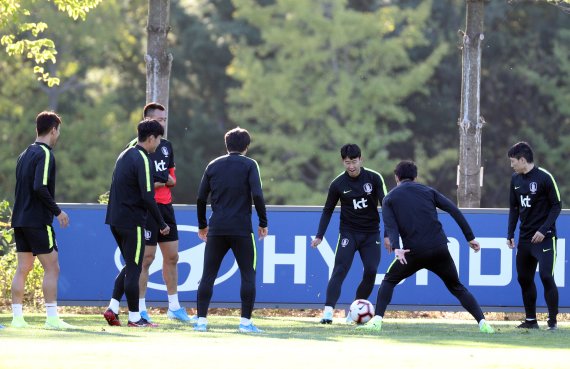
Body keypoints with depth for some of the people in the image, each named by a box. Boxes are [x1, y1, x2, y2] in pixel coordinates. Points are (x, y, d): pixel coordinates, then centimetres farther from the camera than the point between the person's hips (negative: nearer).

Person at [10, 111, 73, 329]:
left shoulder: (25, 155, 15)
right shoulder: (45, 155, -12)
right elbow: (40, 187, -23)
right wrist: (57, 211, -15)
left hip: (20, 219, 8)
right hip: (38, 221, -8)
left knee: (23, 268, 9)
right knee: (52, 268, -4)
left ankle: (17, 317, 7)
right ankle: (52, 318, -8)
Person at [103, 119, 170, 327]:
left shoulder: (124, 156, 13)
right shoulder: (142, 160, -15)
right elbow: (148, 197, -20)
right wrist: (162, 224, -13)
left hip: (116, 220, 9)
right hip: (132, 222, -9)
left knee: (130, 266, 18)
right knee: (134, 269, -1)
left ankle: (112, 308, 11)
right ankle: (134, 317, 4)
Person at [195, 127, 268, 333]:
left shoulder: (213, 166, 11)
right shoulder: (249, 165, 0)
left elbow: (201, 198, 10)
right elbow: (257, 195, -10)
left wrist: (202, 225, 21)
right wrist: (263, 223, -1)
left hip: (216, 229, 3)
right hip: (241, 229, -3)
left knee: (208, 275, 7)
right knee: (248, 275, 4)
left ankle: (201, 320, 2)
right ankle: (245, 321, -2)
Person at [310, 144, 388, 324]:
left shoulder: (374, 178, -7)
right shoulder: (338, 184, -5)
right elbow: (328, 210, 6)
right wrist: (319, 235, 0)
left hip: (371, 233, 1)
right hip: (348, 233, -1)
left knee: (371, 272, -9)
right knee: (340, 269, -17)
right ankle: (328, 311, -25)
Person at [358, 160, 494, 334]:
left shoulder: (389, 199, 12)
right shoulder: (427, 191, 16)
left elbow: (390, 225, -6)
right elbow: (454, 211, 7)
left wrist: (396, 248, -19)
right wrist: (470, 237, 7)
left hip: (413, 252, -2)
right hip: (439, 249, 2)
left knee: (389, 281, 20)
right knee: (456, 287, 17)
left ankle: (377, 321, 3)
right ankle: (482, 322, 2)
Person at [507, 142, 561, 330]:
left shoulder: (544, 177, -12)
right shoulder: (515, 179, 8)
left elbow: (556, 205, -10)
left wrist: (544, 230, -17)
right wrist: (510, 234, 9)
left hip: (544, 237, -7)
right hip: (525, 237, 7)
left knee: (546, 276, -13)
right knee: (524, 278, 8)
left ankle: (552, 320, -6)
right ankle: (531, 320, 17)